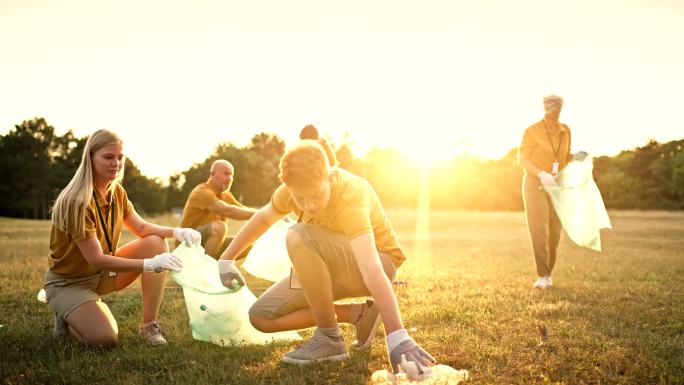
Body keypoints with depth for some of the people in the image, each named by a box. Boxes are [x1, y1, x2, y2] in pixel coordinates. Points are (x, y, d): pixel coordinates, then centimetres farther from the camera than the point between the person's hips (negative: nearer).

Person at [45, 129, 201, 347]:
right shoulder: (77, 201, -27)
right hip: (68, 282, -7)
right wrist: (150, 265, -37)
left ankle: (149, 326, -9)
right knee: (105, 338, -29)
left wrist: (176, 232, -18)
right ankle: (68, 316, 6)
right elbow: (95, 259, -30)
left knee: (157, 243, -13)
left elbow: (141, 227, 3)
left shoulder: (116, 192, -2)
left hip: (103, 273, 7)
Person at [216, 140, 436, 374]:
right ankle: (359, 314, 1)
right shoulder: (297, 187, -13)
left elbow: (371, 268, -46)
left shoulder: (350, 198, -34)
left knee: (299, 237, -34)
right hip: (337, 267, 7)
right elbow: (263, 218, 9)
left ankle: (330, 339, -19)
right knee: (261, 317, -3)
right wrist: (227, 259, 6)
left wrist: (397, 336, -54)